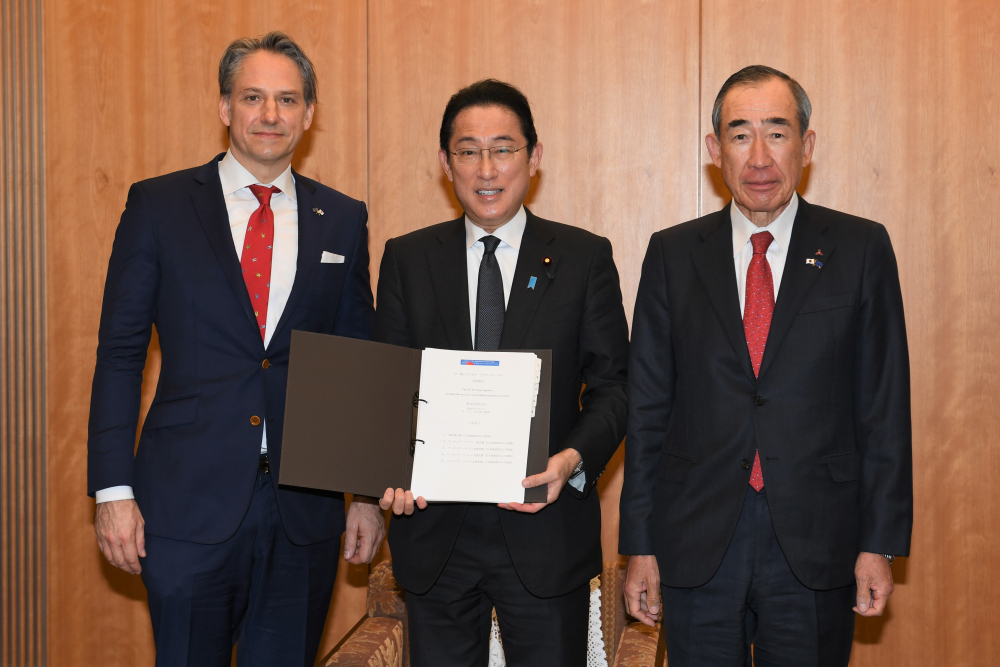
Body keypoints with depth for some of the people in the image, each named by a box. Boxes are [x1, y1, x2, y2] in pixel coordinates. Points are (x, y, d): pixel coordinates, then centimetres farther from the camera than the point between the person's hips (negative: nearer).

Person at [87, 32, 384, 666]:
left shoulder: (343, 220, 8)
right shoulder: (159, 205, 1)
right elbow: (120, 353, 0)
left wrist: (369, 492, 7)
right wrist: (113, 489, -6)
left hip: (306, 511, 2)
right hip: (189, 502, -2)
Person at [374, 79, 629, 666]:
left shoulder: (585, 257, 2)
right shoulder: (407, 259, 6)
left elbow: (612, 385, 0)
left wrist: (573, 459, -19)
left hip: (545, 528, -1)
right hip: (434, 528, 2)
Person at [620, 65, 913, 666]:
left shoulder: (862, 250, 1)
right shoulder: (673, 255, 4)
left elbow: (885, 405, 1)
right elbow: (647, 406, 4)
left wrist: (881, 544, -3)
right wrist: (640, 547, 2)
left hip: (815, 548, -1)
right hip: (697, 544, 1)